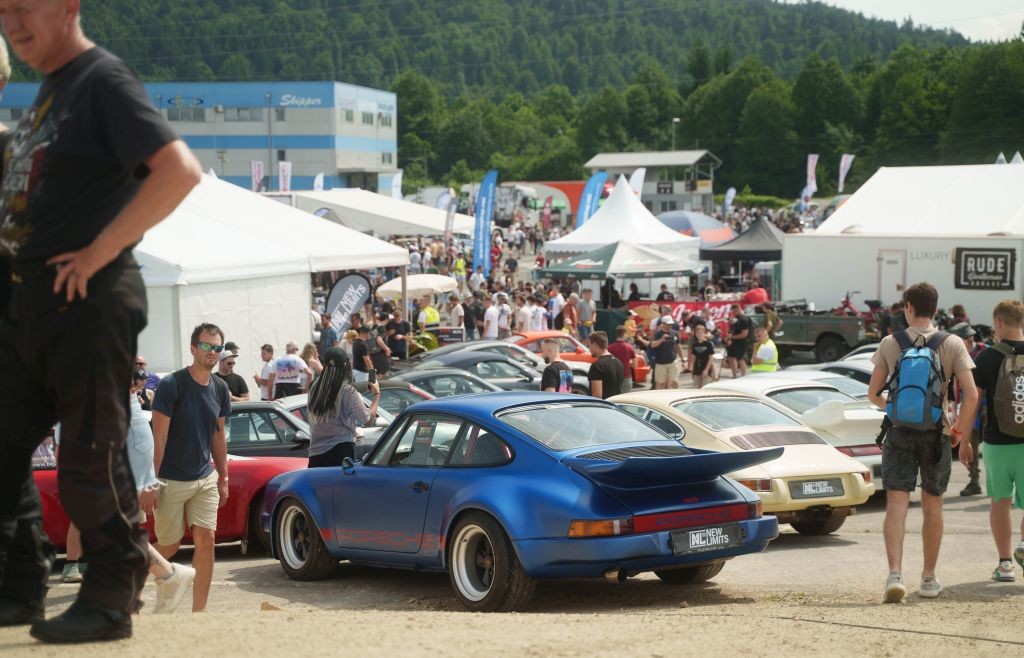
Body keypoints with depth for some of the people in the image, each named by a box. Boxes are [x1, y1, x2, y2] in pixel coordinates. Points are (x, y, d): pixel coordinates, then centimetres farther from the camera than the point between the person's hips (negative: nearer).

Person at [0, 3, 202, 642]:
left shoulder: (104, 80, -12)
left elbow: (180, 170, -24)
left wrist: (99, 252, -21)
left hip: (86, 301, -9)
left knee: (89, 464, -2)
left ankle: (112, 599, 10)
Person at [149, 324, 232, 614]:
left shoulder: (220, 389, 4)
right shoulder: (171, 385, -14)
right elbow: (159, 437, -14)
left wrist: (223, 478, 14)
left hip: (205, 478, 5)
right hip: (170, 480, -5)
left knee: (206, 539, -6)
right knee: (169, 546, 4)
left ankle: (199, 611, 0)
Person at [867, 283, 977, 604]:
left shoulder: (890, 344, -1)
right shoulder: (953, 345, -3)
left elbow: (873, 393, 5)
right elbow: (971, 395, -11)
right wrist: (959, 430, 3)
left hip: (899, 433, 0)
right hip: (935, 435, 1)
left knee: (896, 505, -4)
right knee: (932, 505, 14)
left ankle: (895, 574, -21)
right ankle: (928, 578, 22)